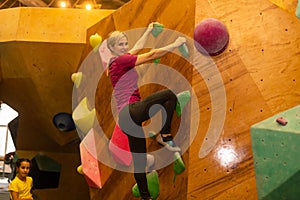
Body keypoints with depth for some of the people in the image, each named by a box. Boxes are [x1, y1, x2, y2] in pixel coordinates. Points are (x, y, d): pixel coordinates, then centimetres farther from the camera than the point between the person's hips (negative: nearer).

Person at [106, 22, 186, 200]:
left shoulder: (117, 61, 21)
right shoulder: (121, 60, -5)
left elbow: (138, 47, 37)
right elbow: (152, 55, -6)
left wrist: (149, 31, 47)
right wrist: (176, 44, 1)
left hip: (128, 118, 10)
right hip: (131, 111, -10)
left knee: (140, 160, 11)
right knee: (170, 94, -18)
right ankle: (166, 136, -13)